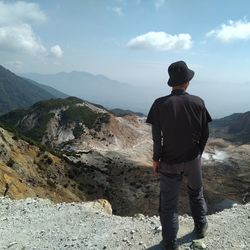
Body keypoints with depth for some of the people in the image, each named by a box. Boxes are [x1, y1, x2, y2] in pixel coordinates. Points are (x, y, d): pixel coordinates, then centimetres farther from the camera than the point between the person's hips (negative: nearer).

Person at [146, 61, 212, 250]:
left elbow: (157, 137, -12)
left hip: (170, 162, -2)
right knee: (196, 193, 28)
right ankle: (201, 227, 43)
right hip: (193, 159, 3)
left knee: (168, 203, 11)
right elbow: (205, 133, -1)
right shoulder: (198, 103, -7)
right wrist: (199, 153, 14)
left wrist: (156, 159, 0)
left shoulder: (160, 104, -13)